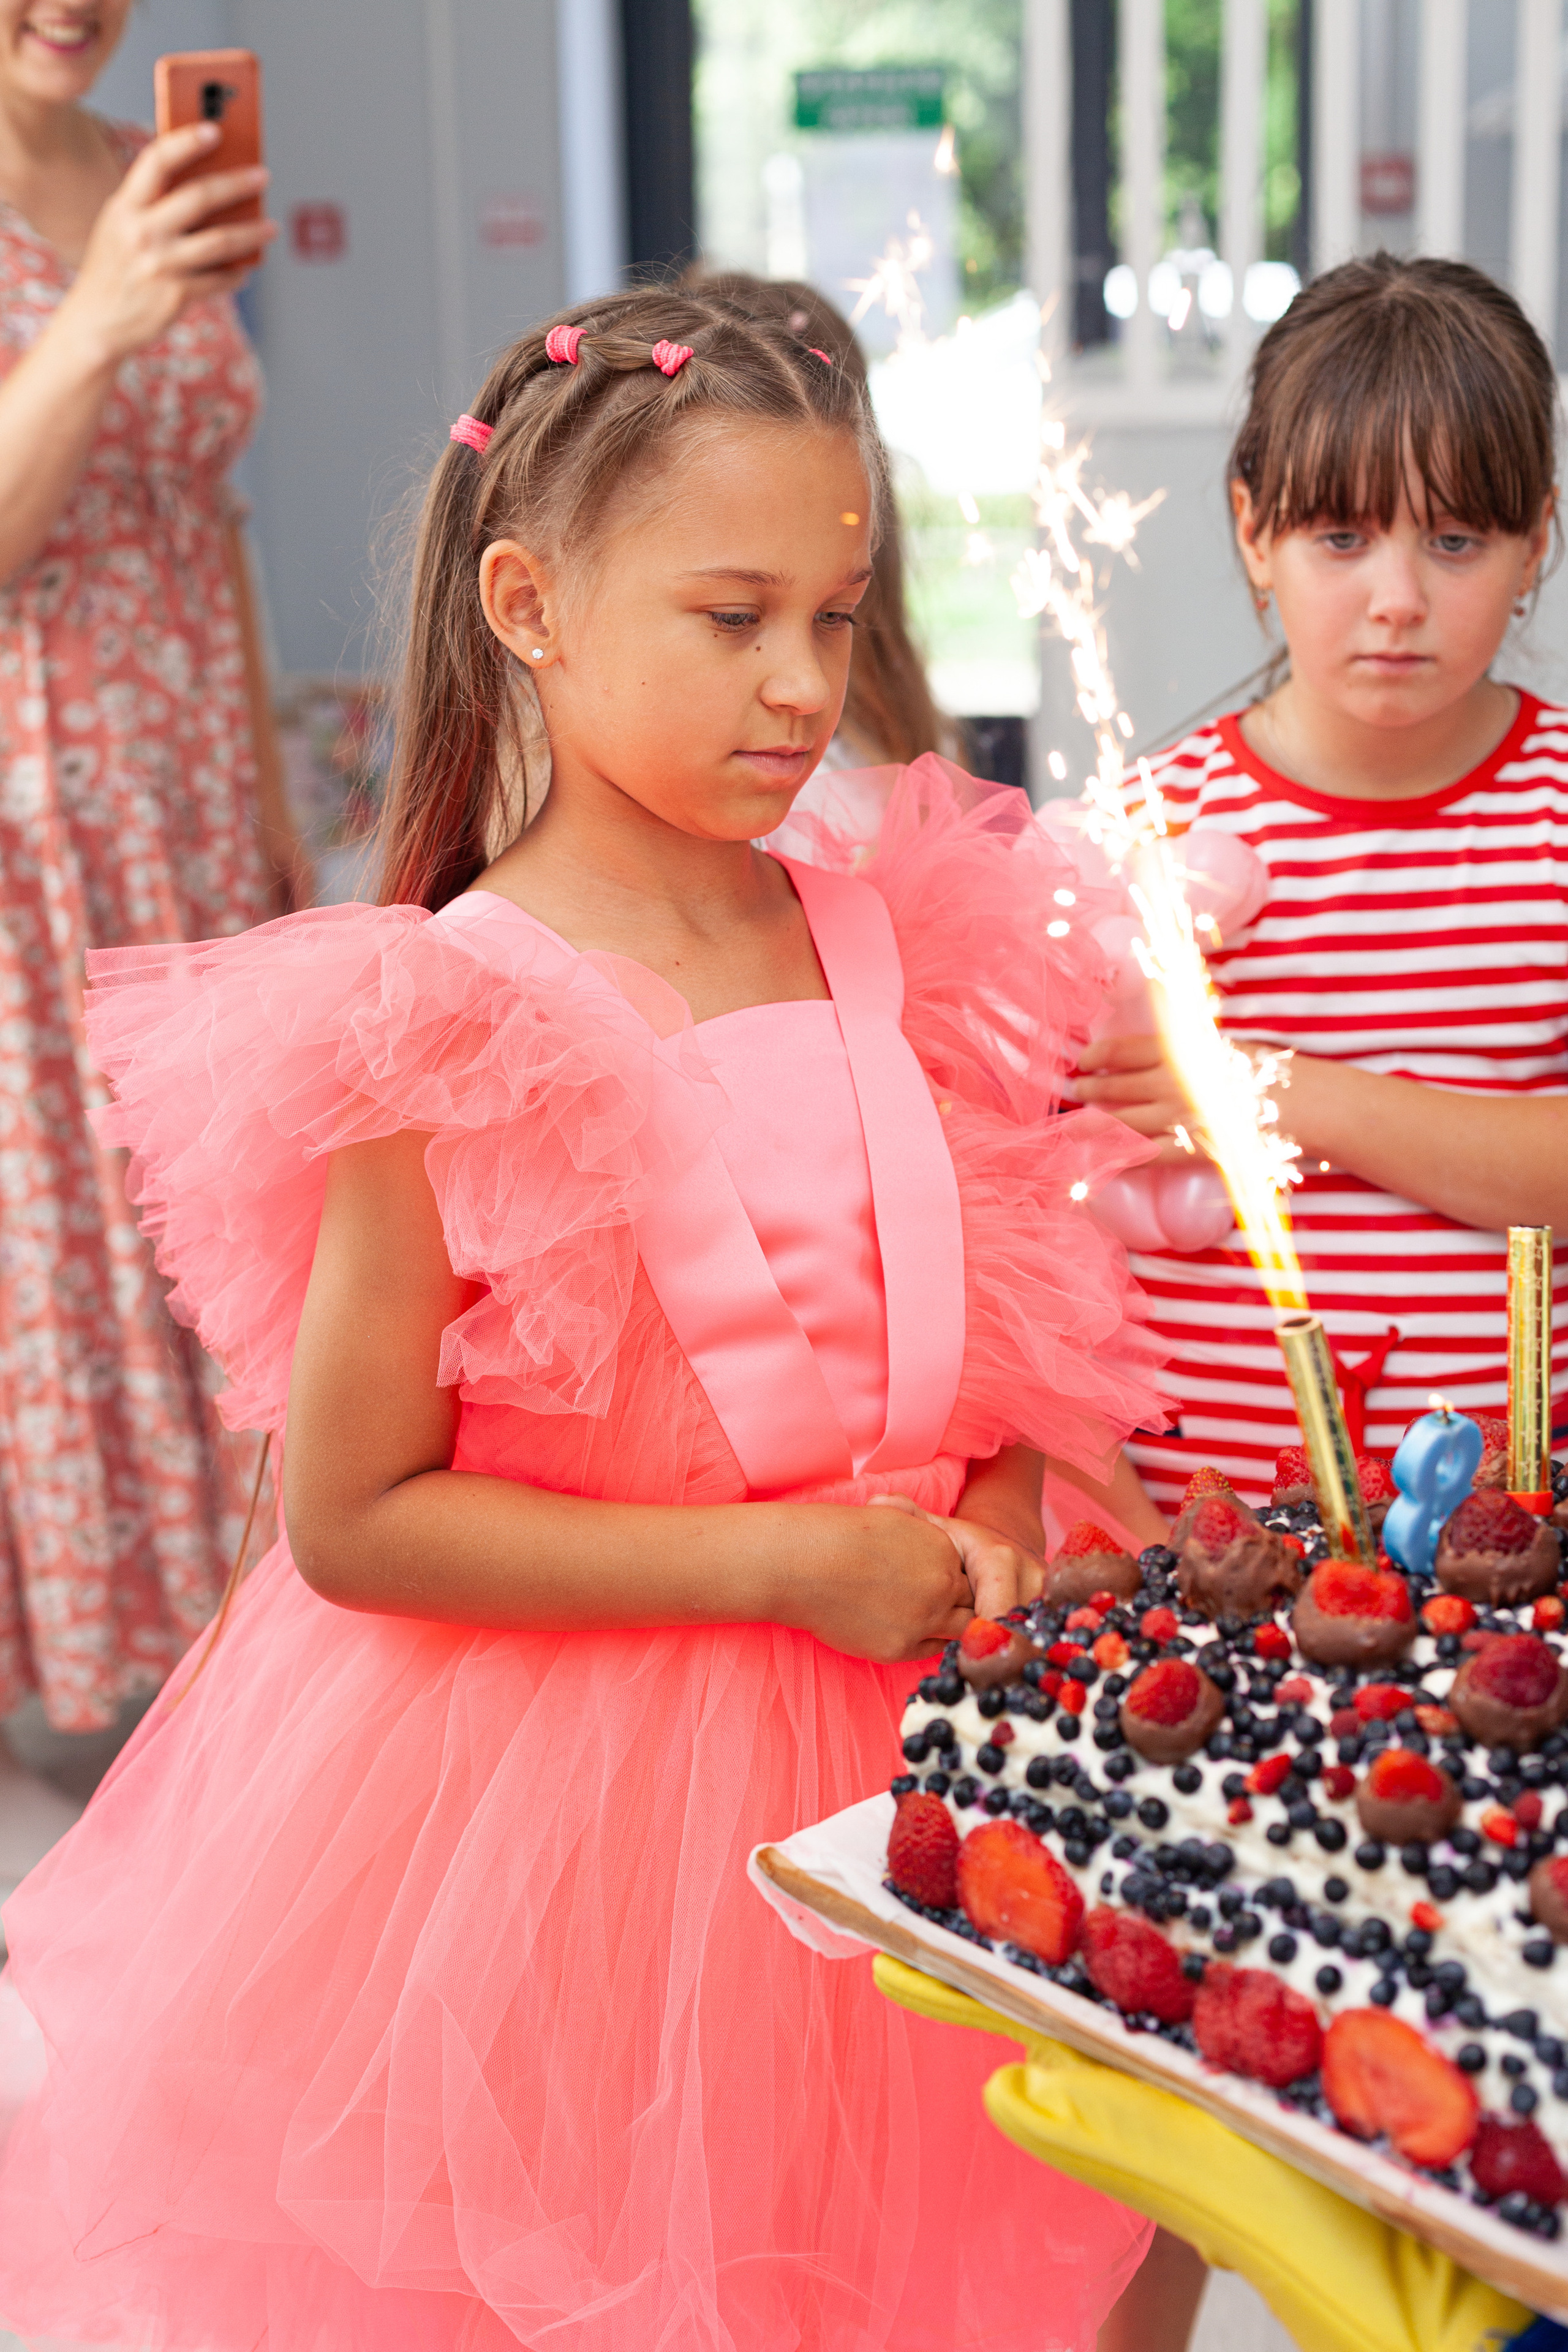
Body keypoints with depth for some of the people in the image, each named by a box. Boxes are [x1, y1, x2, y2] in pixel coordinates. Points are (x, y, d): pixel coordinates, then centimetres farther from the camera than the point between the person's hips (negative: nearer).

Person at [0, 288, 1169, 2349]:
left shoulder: (902, 947, -2)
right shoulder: (449, 1035, -18)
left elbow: (1000, 1314, 13)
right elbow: (351, 1522, -18)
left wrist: (993, 1519, -7)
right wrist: (779, 1561, -19)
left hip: (885, 1750, 5)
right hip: (546, 1803, -5)